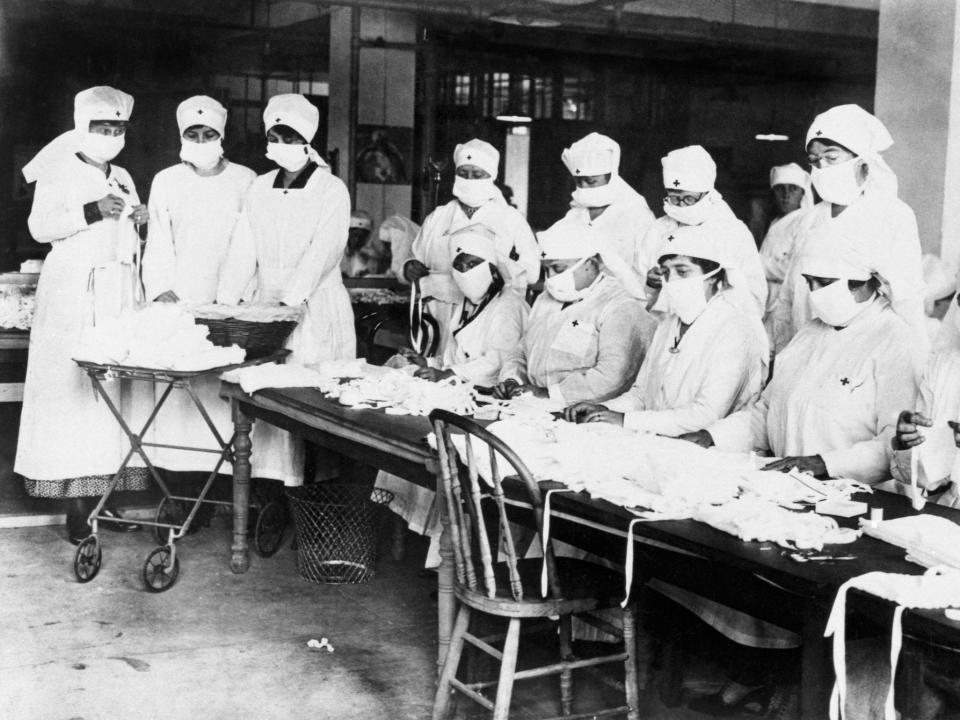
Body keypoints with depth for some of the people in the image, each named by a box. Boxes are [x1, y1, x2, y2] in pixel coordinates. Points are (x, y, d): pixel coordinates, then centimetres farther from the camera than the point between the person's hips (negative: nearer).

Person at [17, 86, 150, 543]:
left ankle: (100, 494, 7)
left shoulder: (123, 178, 18)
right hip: (73, 294, -6)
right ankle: (76, 508, -6)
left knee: (114, 389, 2)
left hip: (120, 294, 6)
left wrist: (140, 221, 4)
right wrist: (92, 211, -22)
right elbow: (39, 227, -12)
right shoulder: (59, 174, 0)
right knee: (74, 390, -9)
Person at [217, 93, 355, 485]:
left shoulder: (331, 190, -4)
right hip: (266, 307, 4)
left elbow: (321, 253, -15)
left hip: (315, 310, -4)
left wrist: (289, 302, -26)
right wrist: (224, 305, -7)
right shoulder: (259, 189, 11)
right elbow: (242, 252, 5)